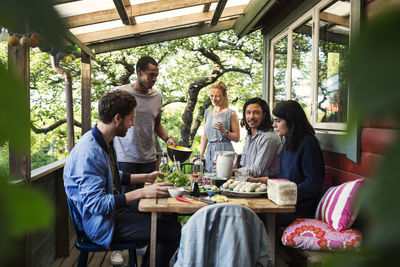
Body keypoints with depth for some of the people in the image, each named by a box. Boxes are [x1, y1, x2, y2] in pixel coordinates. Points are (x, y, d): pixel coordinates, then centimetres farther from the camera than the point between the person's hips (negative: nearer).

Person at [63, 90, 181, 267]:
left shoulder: (105, 142, 6)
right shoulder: (89, 153, -25)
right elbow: (96, 204, -28)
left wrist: (145, 178, 16)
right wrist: (142, 193, -26)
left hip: (115, 211, 10)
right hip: (102, 224, -10)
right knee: (174, 232, -15)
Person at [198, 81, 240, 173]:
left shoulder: (231, 113, -3)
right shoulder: (208, 112, 14)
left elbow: (237, 138, -4)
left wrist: (224, 131, -19)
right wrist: (201, 153, 12)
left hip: (225, 151, -5)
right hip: (210, 151, 5)